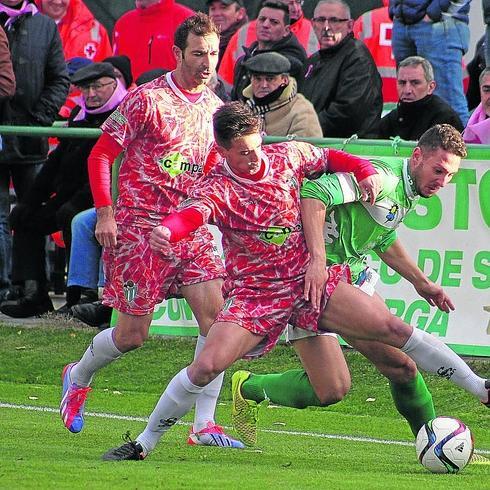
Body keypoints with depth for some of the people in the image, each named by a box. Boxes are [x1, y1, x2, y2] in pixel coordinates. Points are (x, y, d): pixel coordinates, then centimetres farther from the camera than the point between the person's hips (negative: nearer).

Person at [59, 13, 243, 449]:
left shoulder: (214, 107, 9)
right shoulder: (147, 100, -10)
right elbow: (100, 155, -6)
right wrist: (105, 213, -13)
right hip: (140, 225, -5)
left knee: (215, 312, -12)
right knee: (132, 334, -1)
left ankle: (204, 424, -7)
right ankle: (79, 376, 32)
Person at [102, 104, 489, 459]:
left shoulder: (288, 156, 0)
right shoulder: (218, 189, -14)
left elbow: (330, 158, 20)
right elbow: (193, 212, -36)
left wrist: (366, 173, 0)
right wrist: (167, 230, -59)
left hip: (310, 282, 3)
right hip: (255, 294, -3)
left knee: (392, 328, -8)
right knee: (206, 366, -19)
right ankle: (144, 443, -2)